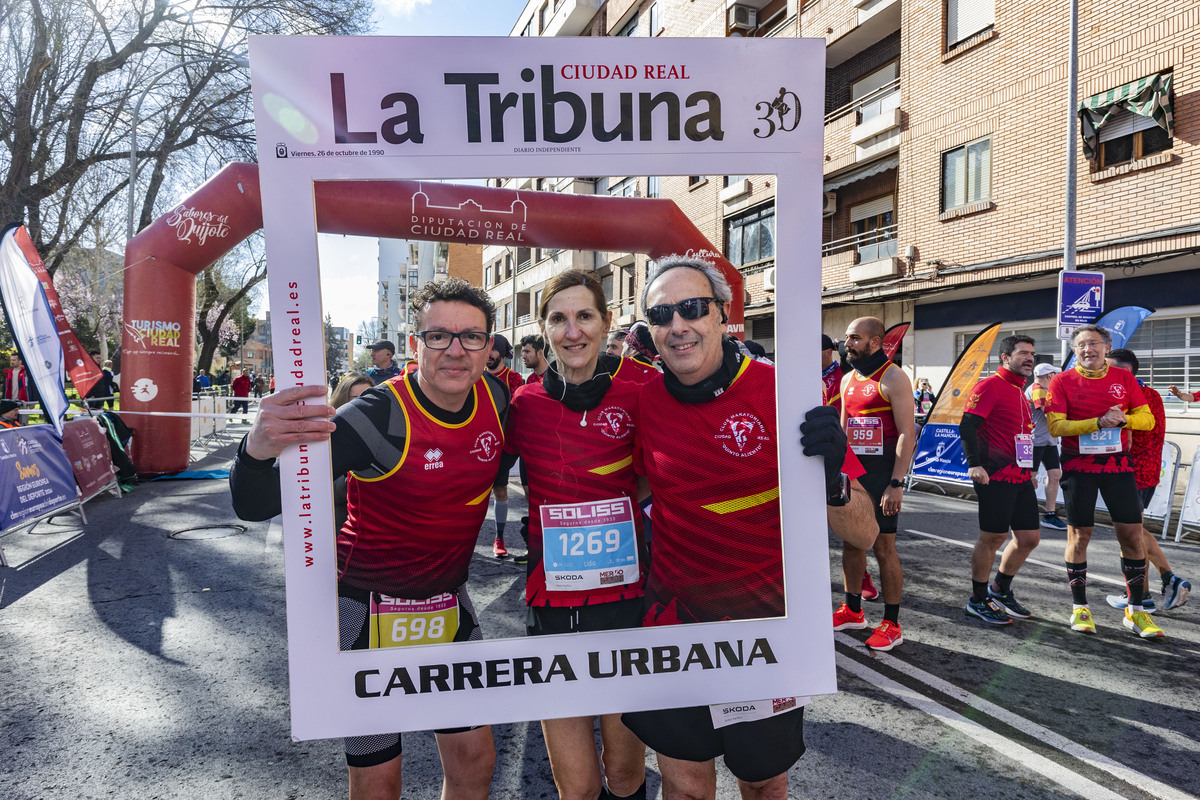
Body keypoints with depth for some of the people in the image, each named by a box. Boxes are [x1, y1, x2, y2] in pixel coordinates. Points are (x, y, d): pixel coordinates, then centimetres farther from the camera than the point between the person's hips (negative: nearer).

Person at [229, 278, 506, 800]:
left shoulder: (496, 396, -8)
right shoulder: (377, 418, -24)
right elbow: (255, 507, -27)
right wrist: (258, 449, -47)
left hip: (447, 601, 5)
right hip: (369, 605, -4)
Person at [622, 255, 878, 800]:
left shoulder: (780, 392, -14)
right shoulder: (645, 399, -6)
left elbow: (863, 534, -14)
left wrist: (831, 481, -33)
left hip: (766, 619, -1)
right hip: (674, 616, 2)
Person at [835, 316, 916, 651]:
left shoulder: (893, 378, -10)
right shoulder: (848, 380, 12)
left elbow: (907, 434, -15)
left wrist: (896, 484, -20)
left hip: (881, 476, -7)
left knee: (884, 549, -2)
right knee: (851, 542, 13)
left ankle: (891, 624, 10)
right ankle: (852, 611, 27)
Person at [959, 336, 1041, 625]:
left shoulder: (1020, 393, 19)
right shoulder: (990, 386, -9)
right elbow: (967, 425, -18)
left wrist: (1030, 469, 23)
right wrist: (974, 463, -25)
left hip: (1021, 479, 9)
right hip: (996, 478, -9)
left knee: (1029, 538, 11)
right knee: (992, 538, -1)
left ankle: (1001, 590, 29)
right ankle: (978, 600, 14)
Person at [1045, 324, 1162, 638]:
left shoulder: (1124, 378, 6)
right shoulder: (1063, 381, -2)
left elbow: (1147, 419, 5)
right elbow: (1055, 426, -11)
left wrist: (1123, 419, -16)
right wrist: (1099, 422, -21)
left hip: (1118, 464, 3)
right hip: (1078, 467, -2)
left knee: (1132, 533, 2)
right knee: (1079, 534, 3)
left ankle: (1136, 611, 17)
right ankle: (1079, 608, 15)